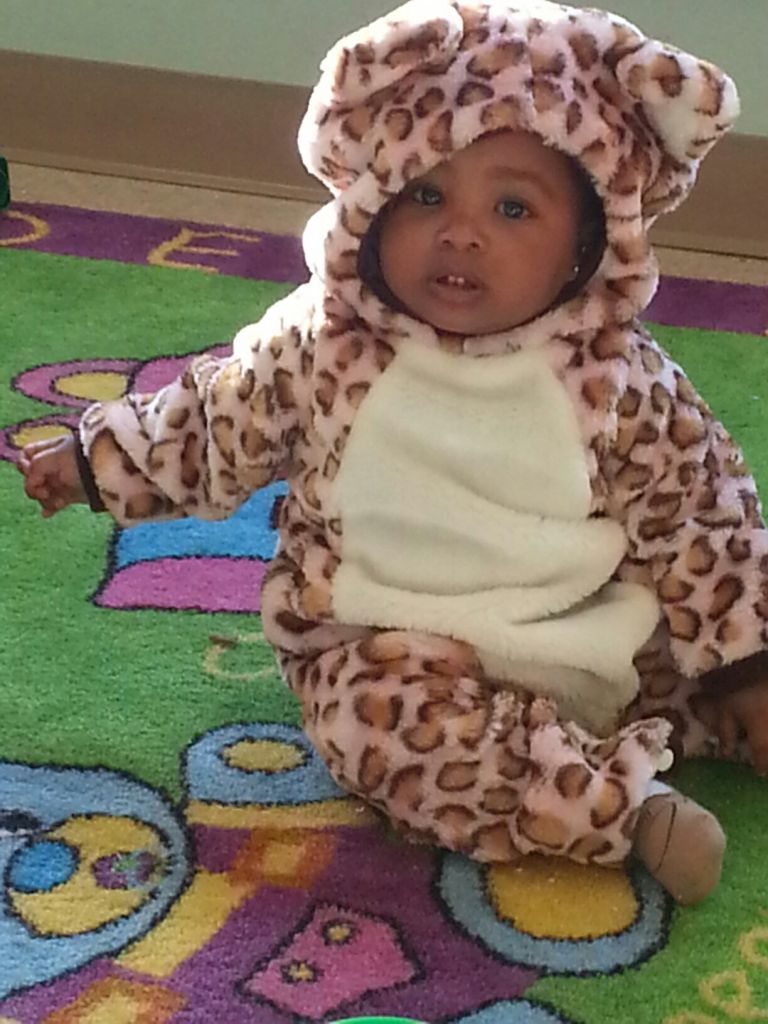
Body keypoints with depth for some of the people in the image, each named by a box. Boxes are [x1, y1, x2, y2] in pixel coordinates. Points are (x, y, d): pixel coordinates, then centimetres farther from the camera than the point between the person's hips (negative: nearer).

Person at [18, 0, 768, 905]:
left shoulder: (618, 380, -10)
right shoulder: (322, 346, -8)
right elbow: (210, 424, 9)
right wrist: (94, 458, 13)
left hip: (589, 644, 2)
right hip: (390, 649, -1)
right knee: (380, 716, -31)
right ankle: (626, 806, -25)